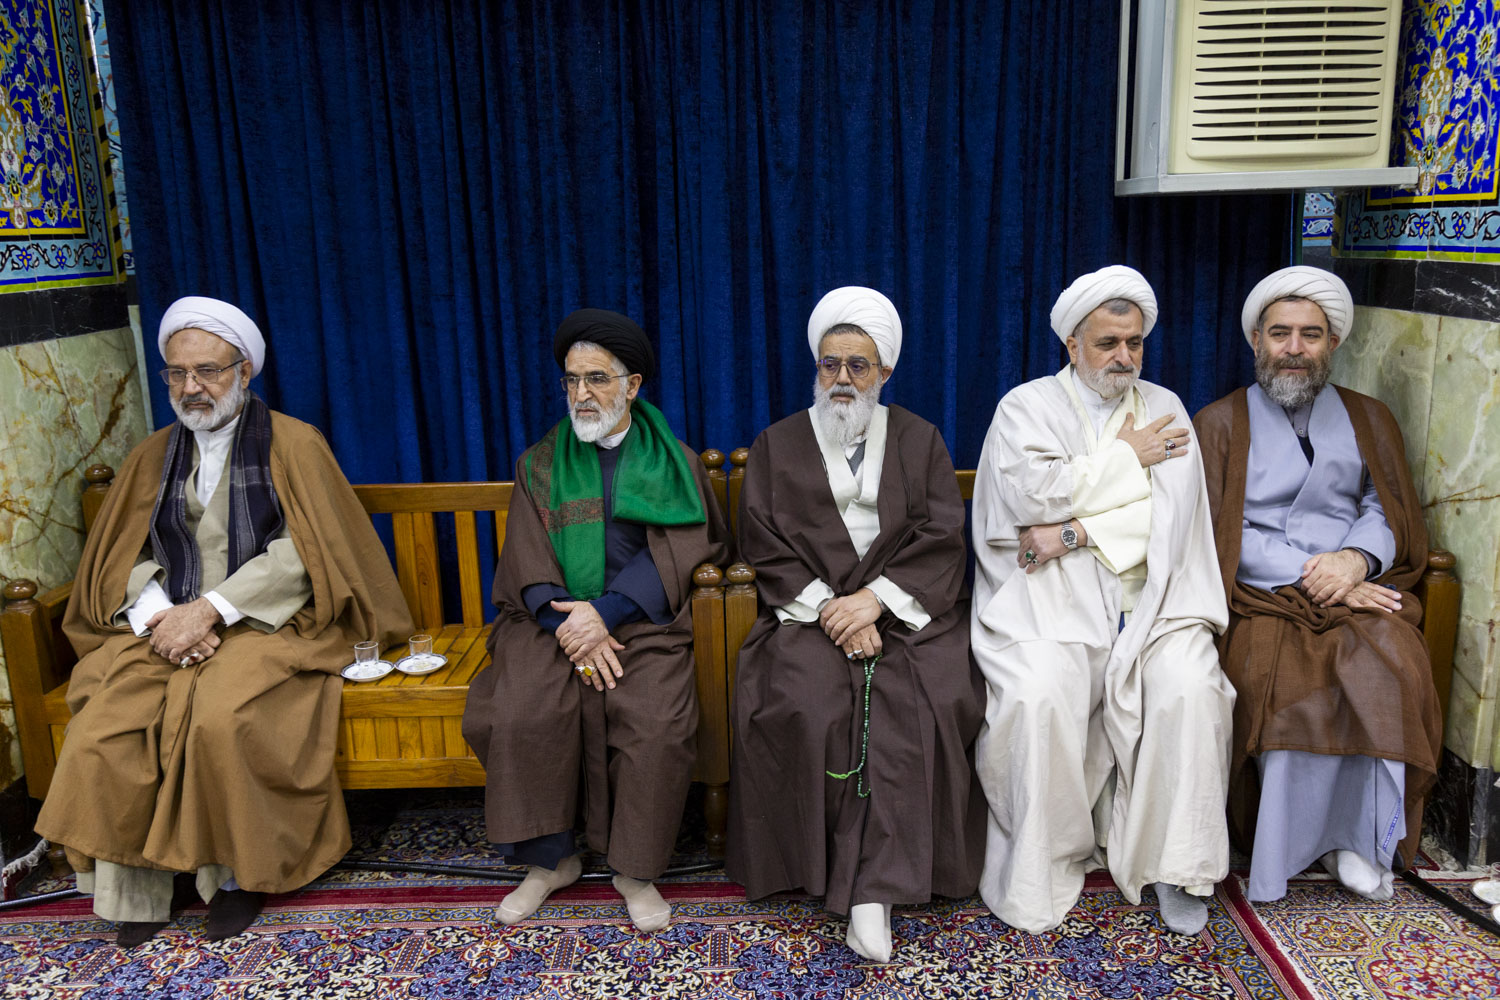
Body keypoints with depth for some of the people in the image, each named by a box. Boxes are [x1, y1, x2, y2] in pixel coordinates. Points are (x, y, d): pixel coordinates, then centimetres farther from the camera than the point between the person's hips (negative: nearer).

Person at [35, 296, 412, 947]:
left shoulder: (293, 444, 3)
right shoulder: (154, 456, 18)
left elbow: (301, 553, -8)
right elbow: (122, 558, 10)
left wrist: (210, 610, -16)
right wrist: (161, 617, -10)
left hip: (265, 623, -4)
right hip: (166, 626, 5)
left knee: (219, 720, -31)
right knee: (103, 729, -21)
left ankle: (238, 871, -9)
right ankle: (139, 885, -4)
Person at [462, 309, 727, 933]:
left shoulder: (673, 461, 8)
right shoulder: (539, 464, 13)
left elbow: (674, 557, -3)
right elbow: (528, 562, 3)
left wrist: (604, 613, -17)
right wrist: (571, 629, -15)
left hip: (642, 618, -1)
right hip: (553, 617, 2)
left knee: (659, 725, -26)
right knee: (520, 716, -24)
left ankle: (635, 869, -4)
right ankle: (549, 859, -2)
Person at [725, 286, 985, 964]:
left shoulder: (919, 440, 13)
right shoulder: (777, 446, 12)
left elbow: (942, 540, 3)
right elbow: (765, 550, 2)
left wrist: (874, 598, -12)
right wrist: (831, 610, -12)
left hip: (905, 610, 0)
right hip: (809, 611, 0)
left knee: (920, 705, -28)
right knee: (806, 705, -28)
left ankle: (873, 887, -20)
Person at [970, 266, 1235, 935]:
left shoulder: (1163, 409, 15)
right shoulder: (1025, 407, 8)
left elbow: (1170, 514, 0)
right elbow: (1029, 495, -11)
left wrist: (1073, 533, -9)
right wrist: (1126, 458, -2)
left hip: (1149, 598, 2)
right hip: (1050, 602, -2)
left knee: (1190, 689, -24)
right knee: (1038, 696, -28)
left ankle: (1175, 863, -4)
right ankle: (1041, 872, -7)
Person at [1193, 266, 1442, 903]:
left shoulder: (1369, 420, 21)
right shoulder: (1219, 423, 11)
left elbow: (1391, 513, 10)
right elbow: (1222, 534, 0)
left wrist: (1356, 557, -13)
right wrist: (1316, 577, -11)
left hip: (1358, 590, 2)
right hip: (1259, 598, -2)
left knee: (1391, 670, -29)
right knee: (1288, 686, -31)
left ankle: (1358, 837, -13)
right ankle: (1279, 857, -15)